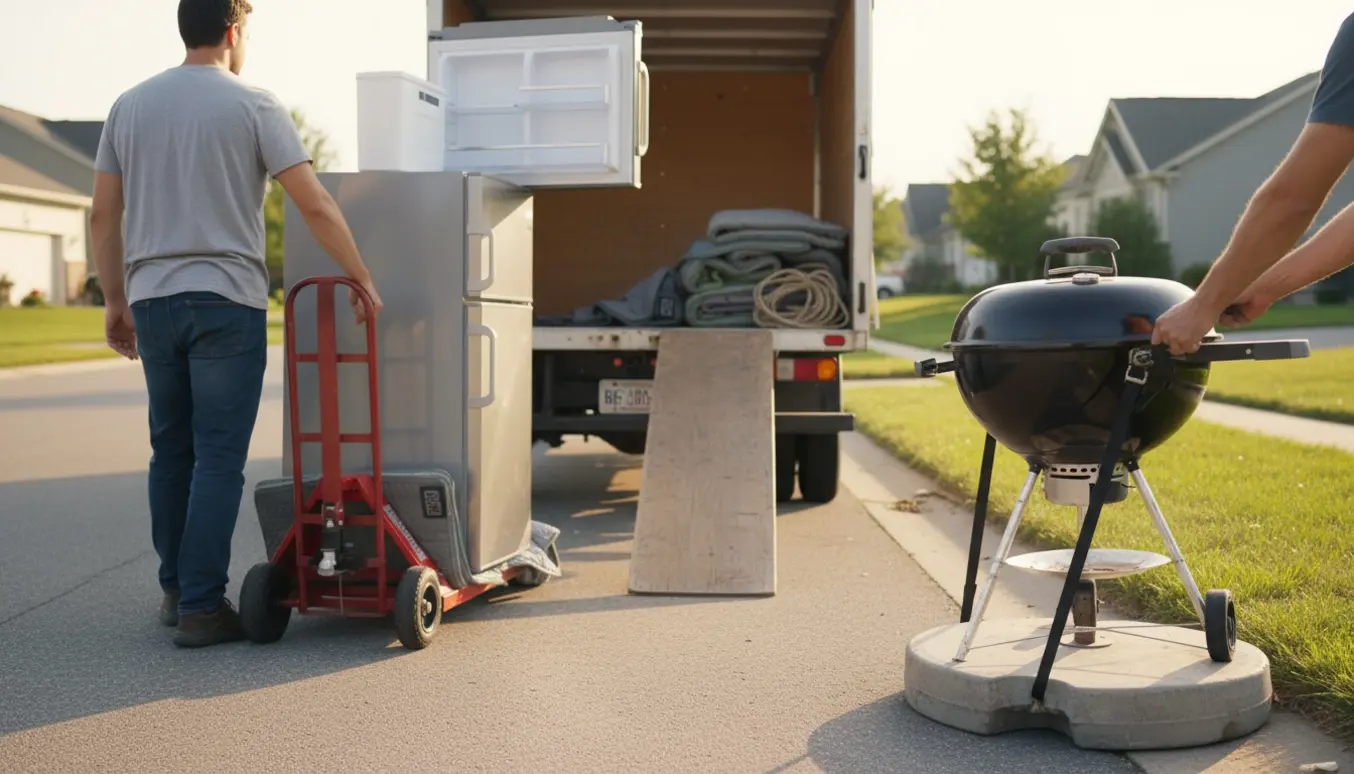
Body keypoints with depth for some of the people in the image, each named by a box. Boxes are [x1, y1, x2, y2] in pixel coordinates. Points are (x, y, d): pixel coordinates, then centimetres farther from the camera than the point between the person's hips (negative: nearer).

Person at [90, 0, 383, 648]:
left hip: (152, 302, 5)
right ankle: (201, 607, -2)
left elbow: (103, 215, 9)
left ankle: (176, 592, 25)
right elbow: (316, 206, -10)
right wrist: (362, 280, -2)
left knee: (171, 449, 16)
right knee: (219, 458, -2)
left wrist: (114, 299, 17)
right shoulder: (252, 106, -4)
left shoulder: (130, 105, 11)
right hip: (227, 302, -5)